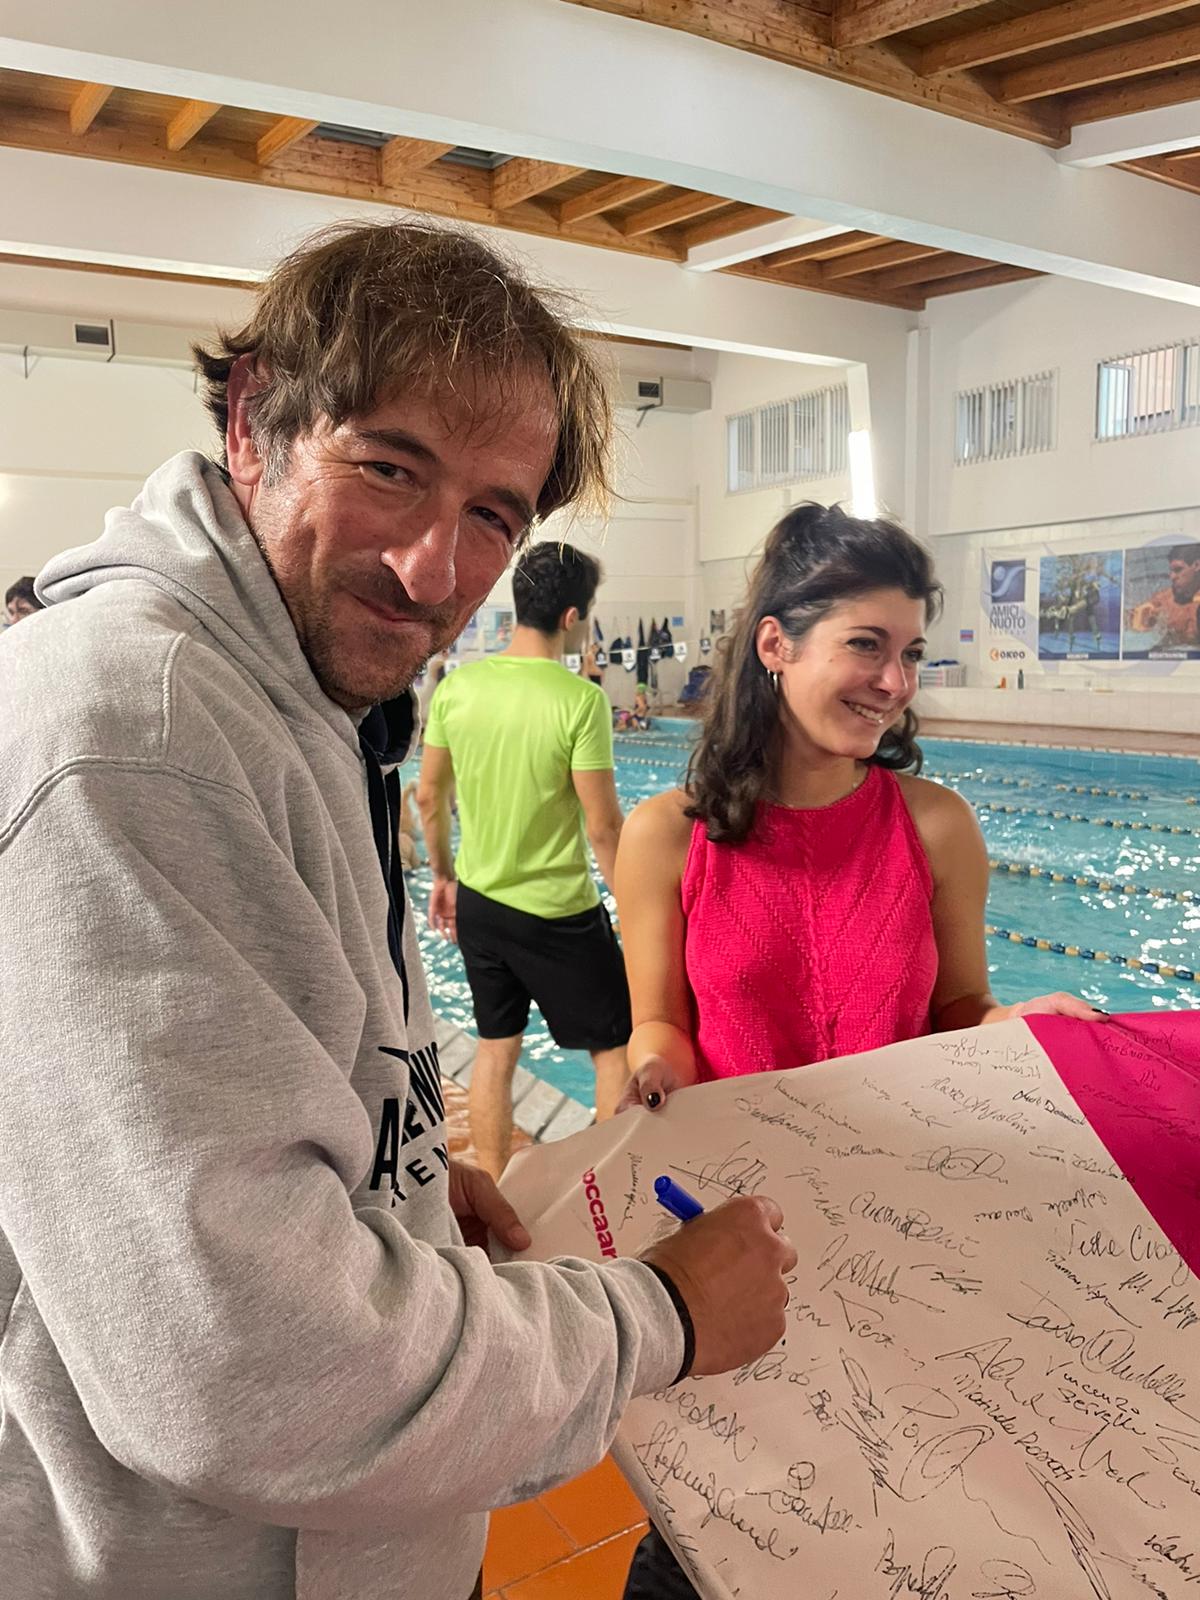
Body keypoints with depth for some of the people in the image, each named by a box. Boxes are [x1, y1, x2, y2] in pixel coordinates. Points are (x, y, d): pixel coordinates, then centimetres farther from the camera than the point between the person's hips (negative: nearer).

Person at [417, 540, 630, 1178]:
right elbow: (602, 825, -17)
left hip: (478, 901, 6)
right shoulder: (580, 700, -19)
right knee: (615, 1046, 13)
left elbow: (429, 796, 5)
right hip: (557, 911, -5)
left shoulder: (457, 685, -3)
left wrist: (443, 875, 19)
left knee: (496, 1047, 19)